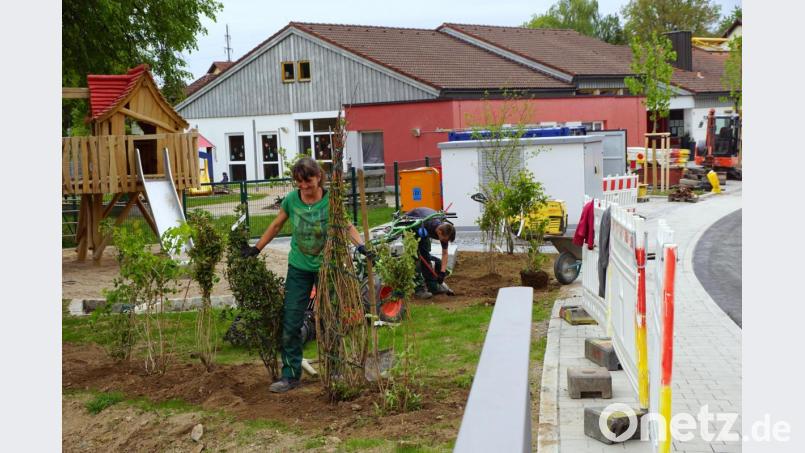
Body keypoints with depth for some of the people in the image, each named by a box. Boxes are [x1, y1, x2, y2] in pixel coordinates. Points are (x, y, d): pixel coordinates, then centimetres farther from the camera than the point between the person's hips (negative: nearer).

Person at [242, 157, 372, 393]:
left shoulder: (330, 200, -12)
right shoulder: (291, 200, -5)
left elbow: (347, 226, -8)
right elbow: (276, 226, 10)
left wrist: (361, 247, -26)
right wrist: (256, 248, 12)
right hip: (299, 268, 2)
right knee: (291, 323, -1)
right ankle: (290, 375, 6)